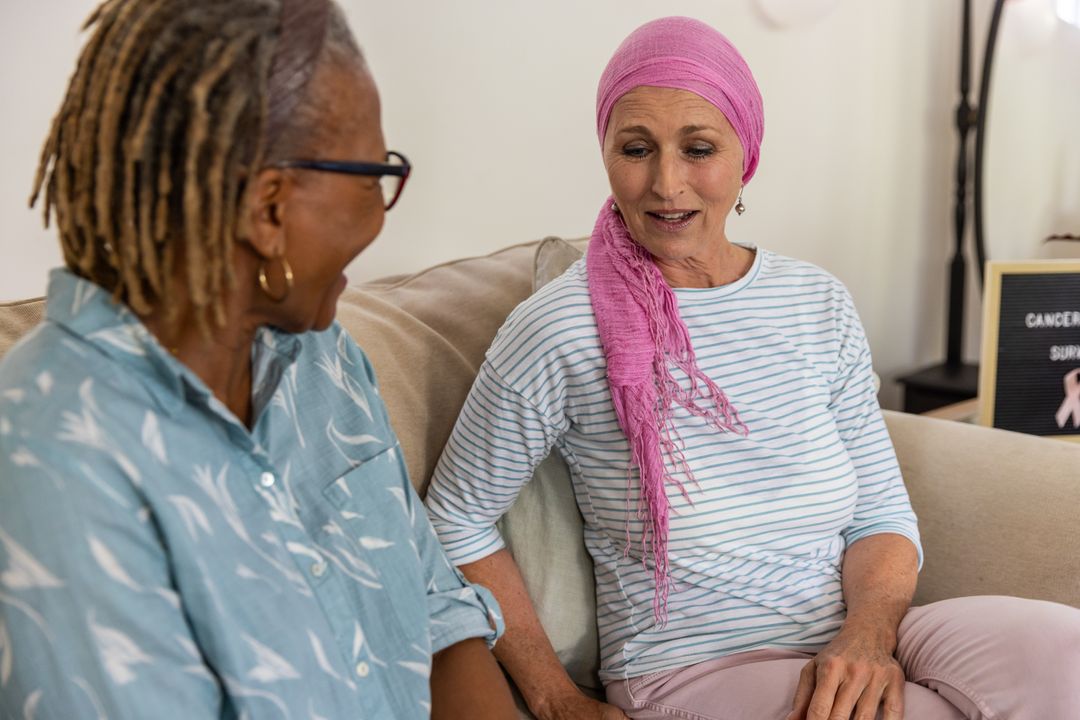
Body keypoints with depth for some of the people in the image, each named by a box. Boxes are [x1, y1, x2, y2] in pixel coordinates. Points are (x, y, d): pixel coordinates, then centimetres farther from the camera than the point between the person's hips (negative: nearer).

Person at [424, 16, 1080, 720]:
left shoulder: (821, 305, 4)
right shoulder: (558, 331, -11)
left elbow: (882, 516, 7)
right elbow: (457, 519, -1)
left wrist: (868, 634, -14)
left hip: (850, 646, 6)